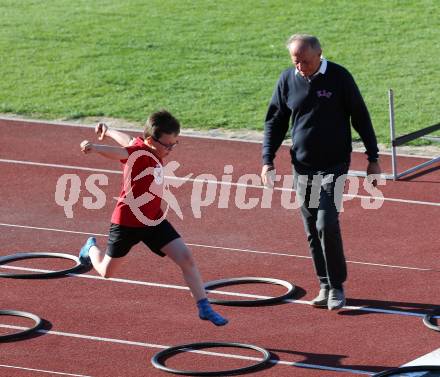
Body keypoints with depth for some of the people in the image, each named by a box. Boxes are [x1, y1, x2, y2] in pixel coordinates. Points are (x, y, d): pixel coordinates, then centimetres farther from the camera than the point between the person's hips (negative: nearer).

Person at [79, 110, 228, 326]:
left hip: (154, 220, 7)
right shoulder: (140, 153, -28)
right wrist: (94, 148, -70)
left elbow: (129, 140, 17)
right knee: (105, 272, 14)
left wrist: (107, 132, 34)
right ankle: (92, 248, 48)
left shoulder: (149, 148, -3)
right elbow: (120, 152, -51)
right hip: (127, 223, -7)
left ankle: (204, 307, 0)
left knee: (186, 258, -7)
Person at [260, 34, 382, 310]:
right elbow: (275, 122, 11)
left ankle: (337, 287, -2)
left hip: (335, 165, -4)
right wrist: (268, 160, 3)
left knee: (327, 224, -14)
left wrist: (373, 158, -1)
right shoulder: (287, 80, 1)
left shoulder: (339, 77, -9)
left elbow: (360, 117, -2)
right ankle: (325, 286, 16)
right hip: (302, 166, 4)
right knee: (312, 229, 5)